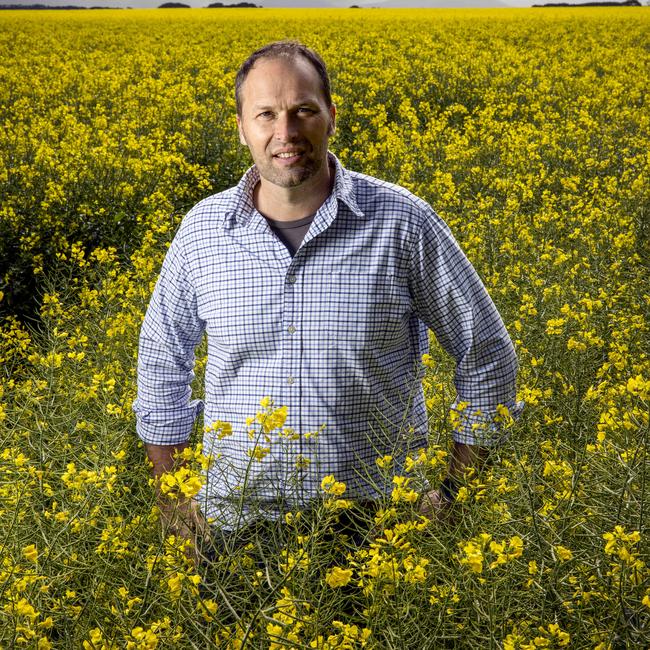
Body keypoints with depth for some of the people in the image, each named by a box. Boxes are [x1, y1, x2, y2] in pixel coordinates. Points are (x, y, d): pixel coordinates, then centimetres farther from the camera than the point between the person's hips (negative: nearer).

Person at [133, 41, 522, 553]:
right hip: (239, 520, 2)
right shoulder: (202, 231, -3)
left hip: (381, 515, -1)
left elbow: (487, 353, 0)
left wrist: (452, 492, -2)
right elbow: (161, 368, 11)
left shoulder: (403, 222, -10)